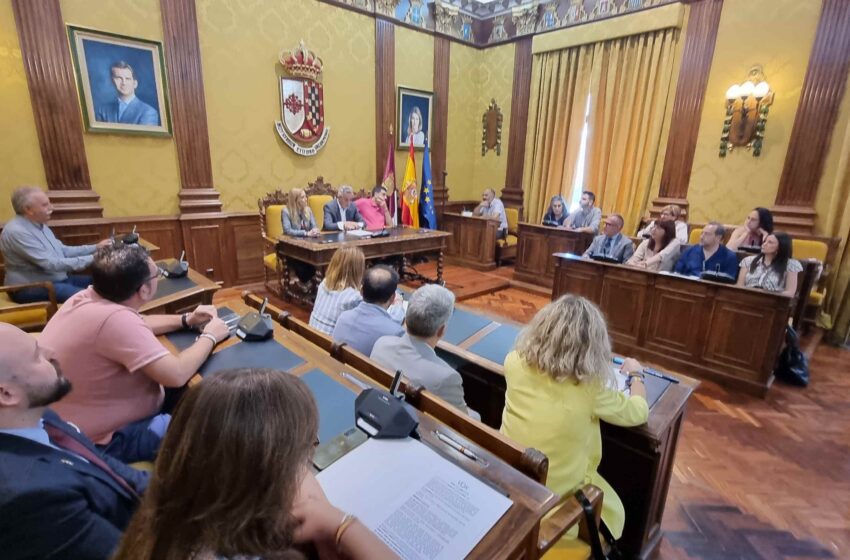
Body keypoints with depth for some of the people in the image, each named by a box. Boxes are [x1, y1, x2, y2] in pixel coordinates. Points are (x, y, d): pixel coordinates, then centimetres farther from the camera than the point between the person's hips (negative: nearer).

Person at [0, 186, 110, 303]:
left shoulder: (39, 224, 9)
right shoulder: (17, 232, -21)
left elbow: (63, 251, 14)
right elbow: (50, 264, -26)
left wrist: (95, 248, 2)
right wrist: (91, 259, -29)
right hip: (30, 288, -10)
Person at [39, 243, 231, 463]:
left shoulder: (88, 298, -6)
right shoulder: (114, 318, -34)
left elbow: (136, 326, 14)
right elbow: (176, 374, -34)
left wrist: (186, 320, 3)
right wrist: (209, 336, -18)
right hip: (100, 441, -9)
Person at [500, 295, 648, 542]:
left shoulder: (515, 362, -18)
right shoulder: (590, 387, -25)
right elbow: (638, 413, -5)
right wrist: (636, 375, 14)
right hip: (557, 493, -3)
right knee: (613, 510, 28)